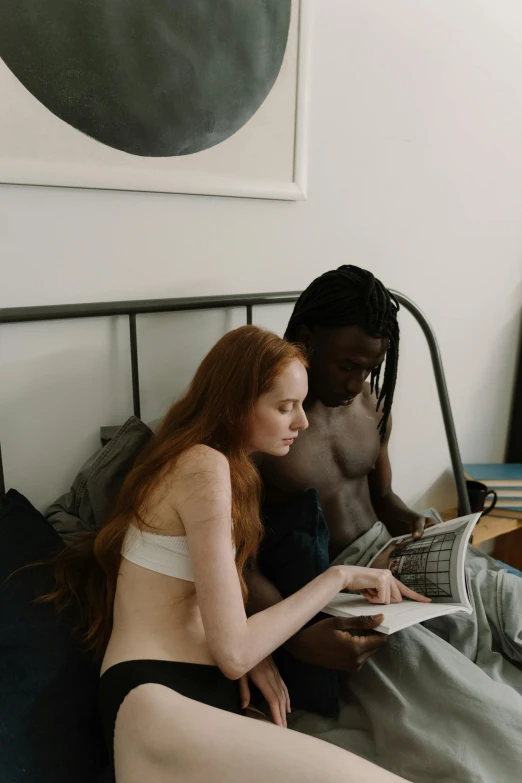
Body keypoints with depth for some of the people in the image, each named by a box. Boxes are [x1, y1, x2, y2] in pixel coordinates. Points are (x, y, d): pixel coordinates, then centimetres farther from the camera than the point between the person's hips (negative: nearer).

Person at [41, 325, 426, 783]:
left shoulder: (232, 465, 19)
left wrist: (252, 647, 2)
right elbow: (232, 652, -14)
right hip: (156, 707, -9)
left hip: (212, 695, 9)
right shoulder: (204, 466, -12)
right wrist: (339, 577, -7)